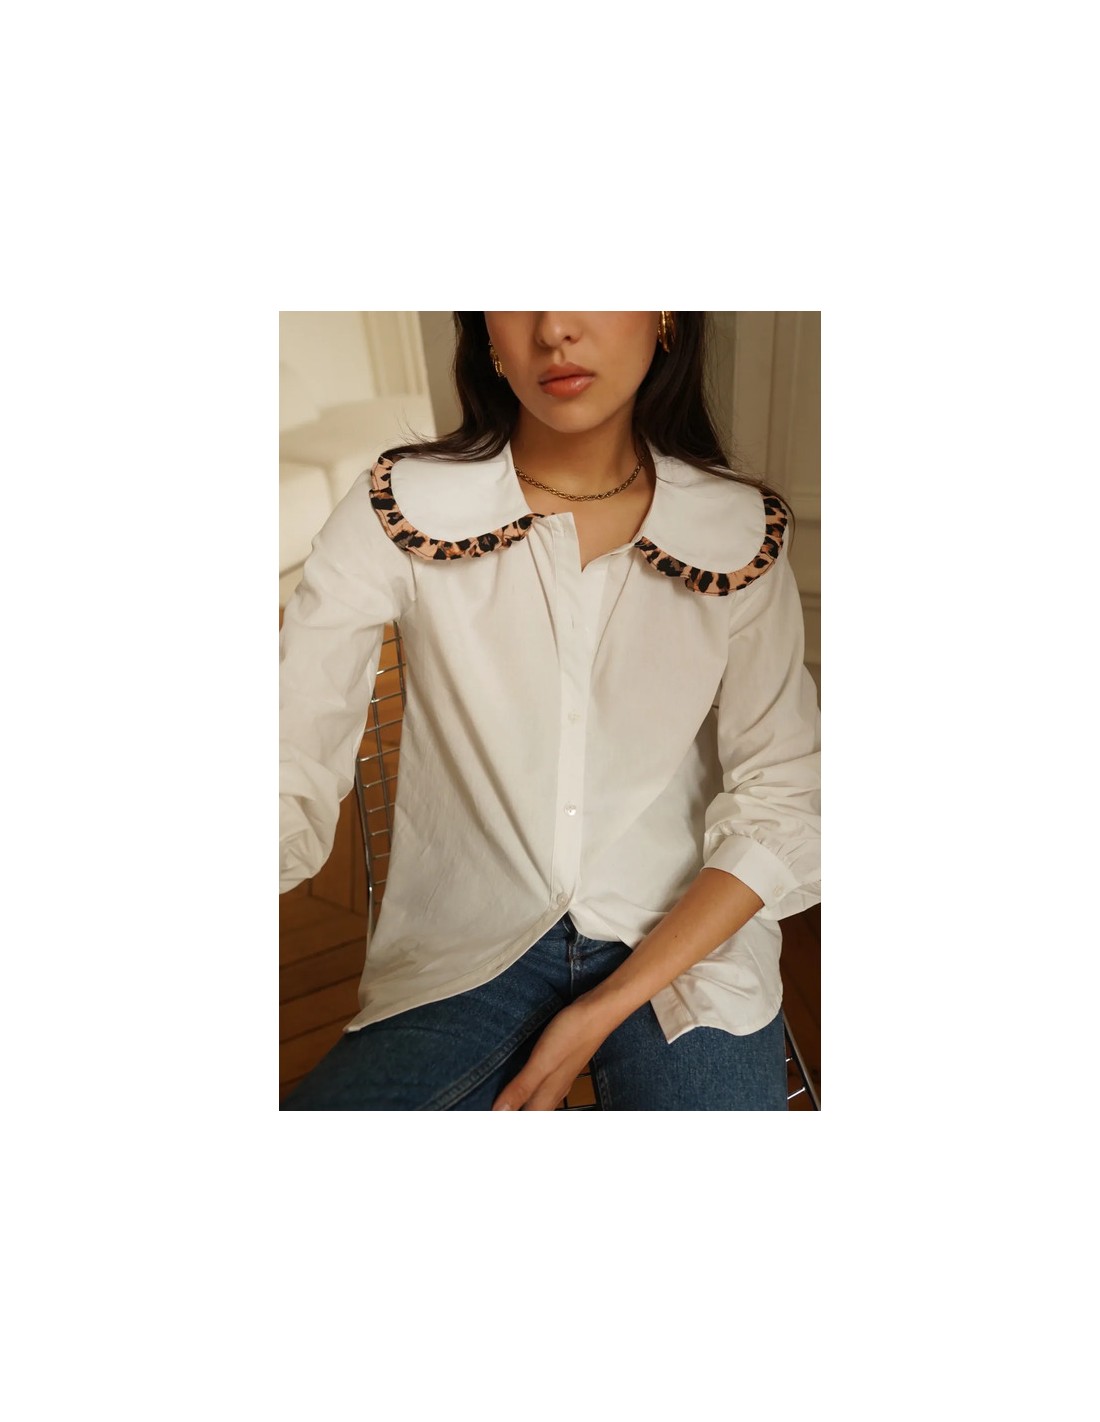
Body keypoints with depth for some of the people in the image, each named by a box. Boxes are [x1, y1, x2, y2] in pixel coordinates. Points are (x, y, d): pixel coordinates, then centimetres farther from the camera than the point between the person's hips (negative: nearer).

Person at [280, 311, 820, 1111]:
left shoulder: (741, 535, -6)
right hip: (466, 947, 0)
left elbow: (779, 803, -6)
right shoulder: (398, 514, -9)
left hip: (685, 938, 1)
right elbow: (294, 764, -15)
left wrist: (606, 1008, -14)